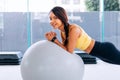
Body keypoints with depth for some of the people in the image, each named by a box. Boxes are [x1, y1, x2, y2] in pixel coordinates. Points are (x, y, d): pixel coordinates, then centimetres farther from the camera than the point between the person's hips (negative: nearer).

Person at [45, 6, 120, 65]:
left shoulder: (74, 29, -29)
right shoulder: (62, 32, -4)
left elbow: (69, 52, -26)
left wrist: (54, 39, -26)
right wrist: (53, 38, -14)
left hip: (106, 50, -8)